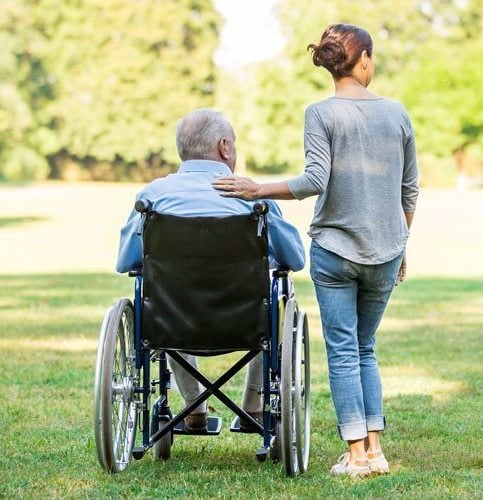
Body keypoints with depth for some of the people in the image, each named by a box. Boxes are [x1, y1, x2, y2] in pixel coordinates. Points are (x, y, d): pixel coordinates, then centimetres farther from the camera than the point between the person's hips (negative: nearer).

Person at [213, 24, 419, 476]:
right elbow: (409, 190, 10)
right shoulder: (397, 114, 5)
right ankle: (375, 450, 11)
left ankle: (357, 454, 0)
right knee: (366, 350, 15)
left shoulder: (322, 114, -6)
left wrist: (257, 190, -9)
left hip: (335, 250, -3)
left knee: (343, 351, 3)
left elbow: (315, 181, -17)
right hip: (385, 251, 3)